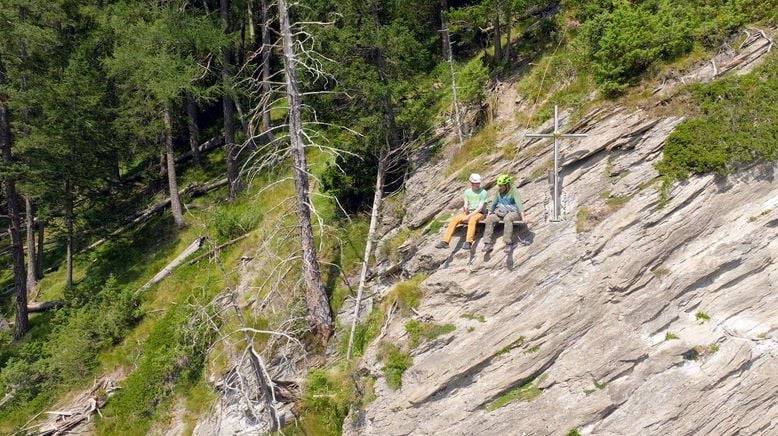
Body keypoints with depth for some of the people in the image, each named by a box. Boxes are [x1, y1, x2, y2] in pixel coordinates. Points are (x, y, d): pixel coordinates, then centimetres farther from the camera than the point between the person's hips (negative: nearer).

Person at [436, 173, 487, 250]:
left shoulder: (483, 192, -5)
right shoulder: (467, 191, 12)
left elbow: (480, 208, -11)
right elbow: (466, 205, 9)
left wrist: (469, 216, -19)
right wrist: (465, 208, -16)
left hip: (479, 213, -5)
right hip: (468, 212, 5)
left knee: (472, 220, -40)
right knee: (454, 219, -22)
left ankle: (468, 243, -51)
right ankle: (445, 242, -28)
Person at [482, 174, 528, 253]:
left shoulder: (513, 191, -14)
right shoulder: (498, 192, 6)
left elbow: (519, 203, -26)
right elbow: (493, 204, 14)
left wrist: (523, 217, -38)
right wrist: (488, 215, 8)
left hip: (512, 212, -6)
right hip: (501, 212, 6)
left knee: (507, 218, -39)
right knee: (490, 219, -20)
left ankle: (508, 243, -38)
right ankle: (488, 243, -20)